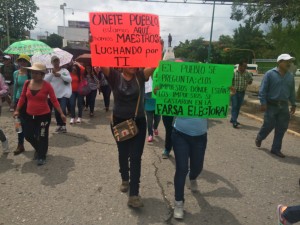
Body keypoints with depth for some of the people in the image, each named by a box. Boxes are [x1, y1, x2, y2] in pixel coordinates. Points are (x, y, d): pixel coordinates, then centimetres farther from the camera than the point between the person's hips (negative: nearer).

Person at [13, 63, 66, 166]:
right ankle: (38, 148, 42)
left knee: (42, 137, 5)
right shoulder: (27, 83, -2)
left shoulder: (47, 85, -14)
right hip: (29, 115, 5)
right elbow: (22, 97, 7)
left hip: (44, 115, -4)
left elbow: (54, 100, -12)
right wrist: (17, 110, 5)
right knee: (28, 135, 12)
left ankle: (42, 156, 25)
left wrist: (61, 113, -15)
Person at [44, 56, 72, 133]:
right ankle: (59, 125, 22)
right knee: (57, 111, 5)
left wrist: (60, 75, -20)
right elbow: (45, 80, -7)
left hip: (63, 94, -2)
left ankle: (63, 125, 4)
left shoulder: (64, 70, 2)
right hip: (54, 94, 2)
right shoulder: (49, 71, 7)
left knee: (62, 110, -11)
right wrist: (52, 73, -17)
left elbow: (70, 79, -10)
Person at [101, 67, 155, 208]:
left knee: (136, 157, -4)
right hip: (119, 122, 0)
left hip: (138, 122, 0)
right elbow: (102, 65, -18)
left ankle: (134, 195, 1)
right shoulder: (115, 77, -4)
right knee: (123, 154, 18)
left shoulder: (141, 76, -2)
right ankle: (125, 179, 43)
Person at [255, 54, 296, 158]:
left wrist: (293, 104, 13)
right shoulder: (270, 74, -7)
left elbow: (292, 92, 16)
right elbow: (263, 90, -9)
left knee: (281, 128, 5)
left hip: (284, 106, 5)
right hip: (271, 105, -5)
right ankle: (259, 139, 29)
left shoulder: (290, 76, 9)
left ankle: (276, 149, 16)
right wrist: (263, 103, -15)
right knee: (269, 125, 0)